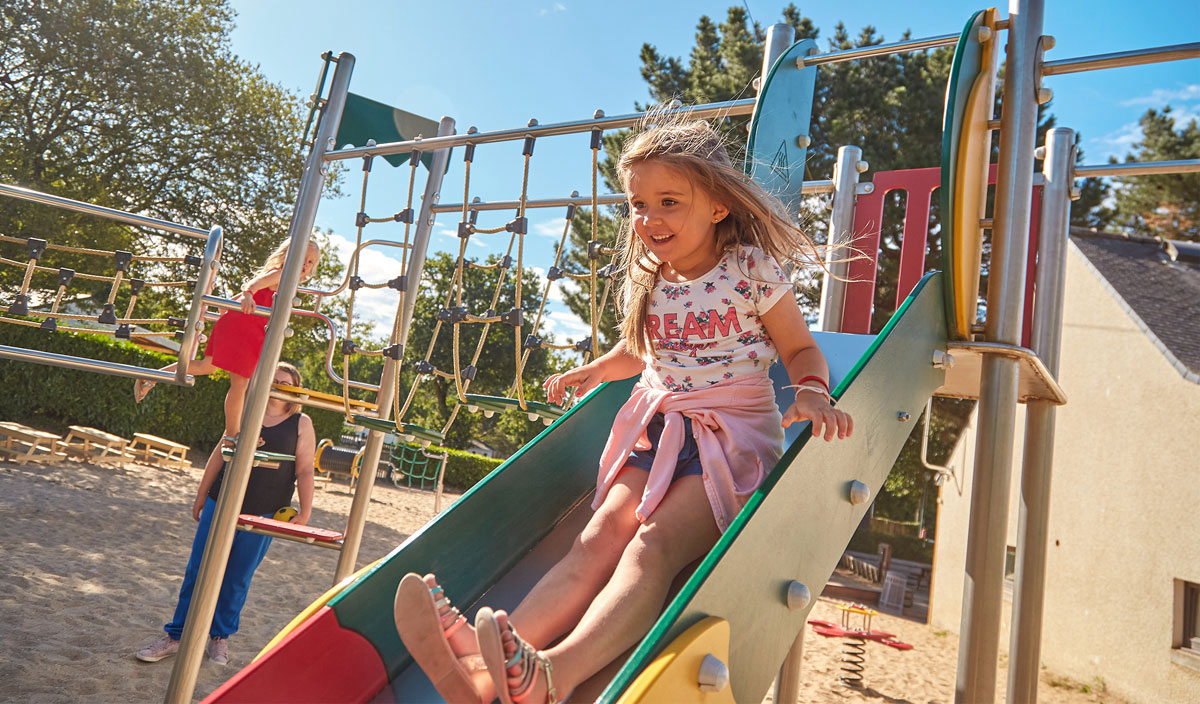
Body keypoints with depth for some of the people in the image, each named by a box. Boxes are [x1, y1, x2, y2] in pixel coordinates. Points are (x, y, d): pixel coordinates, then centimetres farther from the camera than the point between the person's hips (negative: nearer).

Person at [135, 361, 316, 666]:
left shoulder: (301, 424, -2)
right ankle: (176, 635, 21)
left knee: (237, 578, 8)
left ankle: (220, 636, 26)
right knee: (198, 570, 6)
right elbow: (219, 455, 13)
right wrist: (201, 496, 14)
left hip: (262, 515, -3)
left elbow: (305, 471, -5)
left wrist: (304, 512, -12)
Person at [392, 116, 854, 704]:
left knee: (654, 541, -29)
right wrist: (596, 371, 12)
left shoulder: (752, 269, -6)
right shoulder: (646, 279, 8)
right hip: (659, 425, 4)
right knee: (602, 533, -20)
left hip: (734, 434, -4)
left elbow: (802, 351, 1)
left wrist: (812, 394, -20)